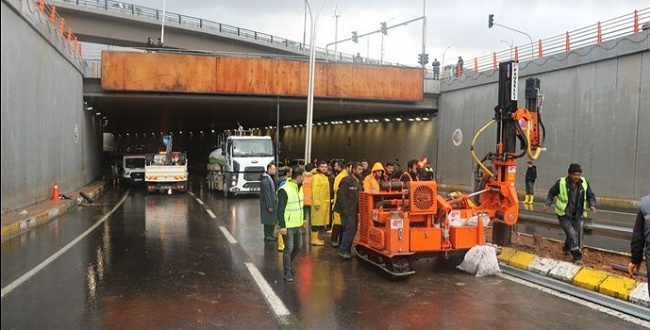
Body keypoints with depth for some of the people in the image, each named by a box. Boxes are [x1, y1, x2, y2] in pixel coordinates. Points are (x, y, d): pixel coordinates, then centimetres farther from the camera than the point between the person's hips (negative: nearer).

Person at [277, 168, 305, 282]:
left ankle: (288, 264, 38)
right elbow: (280, 210, -20)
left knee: (298, 247, 15)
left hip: (298, 224, 8)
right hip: (288, 226, -8)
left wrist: (302, 218, 19)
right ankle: (288, 274, 9)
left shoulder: (299, 188, 8)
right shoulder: (284, 190, -20)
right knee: (289, 249, -2)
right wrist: (282, 226, -21)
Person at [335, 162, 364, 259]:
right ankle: (343, 251, 1)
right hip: (347, 211, -9)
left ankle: (347, 250, 22)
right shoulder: (346, 181, -13)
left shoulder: (359, 182, 14)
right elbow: (341, 196, -18)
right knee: (349, 230, -10)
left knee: (353, 231, 12)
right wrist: (345, 210, -21)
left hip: (355, 211, 9)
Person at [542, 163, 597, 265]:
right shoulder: (561, 183, -16)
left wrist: (592, 205, -16)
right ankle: (577, 257, -6)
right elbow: (551, 193, 0)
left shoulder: (584, 183, -7)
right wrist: (547, 204, -8)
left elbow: (591, 196, 3)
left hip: (577, 216, 4)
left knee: (575, 236, 17)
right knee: (572, 234, -16)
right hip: (564, 215, -4)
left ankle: (567, 248, 46)